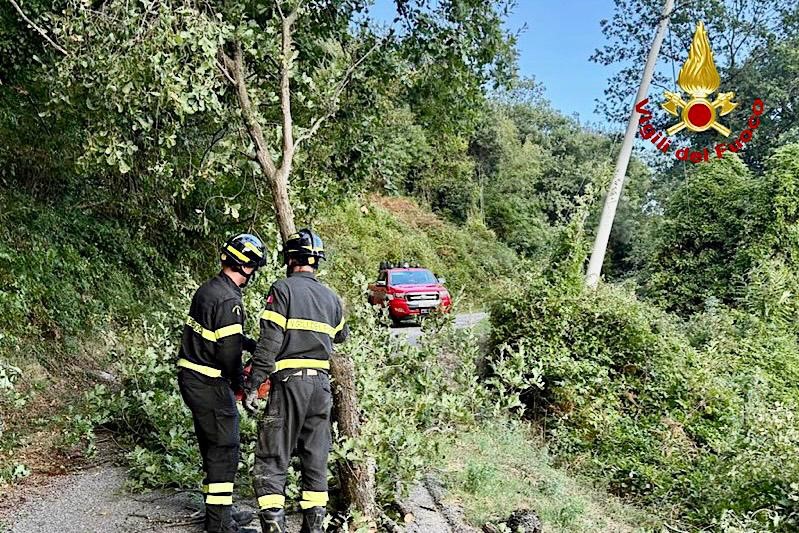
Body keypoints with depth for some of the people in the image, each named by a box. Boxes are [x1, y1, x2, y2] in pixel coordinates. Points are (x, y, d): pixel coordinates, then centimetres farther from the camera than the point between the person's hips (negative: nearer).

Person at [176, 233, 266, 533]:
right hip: (210, 384, -10)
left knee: (213, 448, 18)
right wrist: (239, 385, -5)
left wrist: (251, 344, 13)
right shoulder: (229, 300, -21)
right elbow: (229, 351, -20)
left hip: (191, 376, 10)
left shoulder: (208, 289, 10)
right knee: (225, 449, 0)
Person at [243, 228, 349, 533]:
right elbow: (341, 337, 28)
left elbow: (269, 342, -13)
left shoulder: (283, 288, -6)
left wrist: (252, 386, -11)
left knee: (272, 459, 1)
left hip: (290, 382, -5)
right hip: (322, 383, 6)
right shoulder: (331, 298, 11)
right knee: (316, 459, 13)